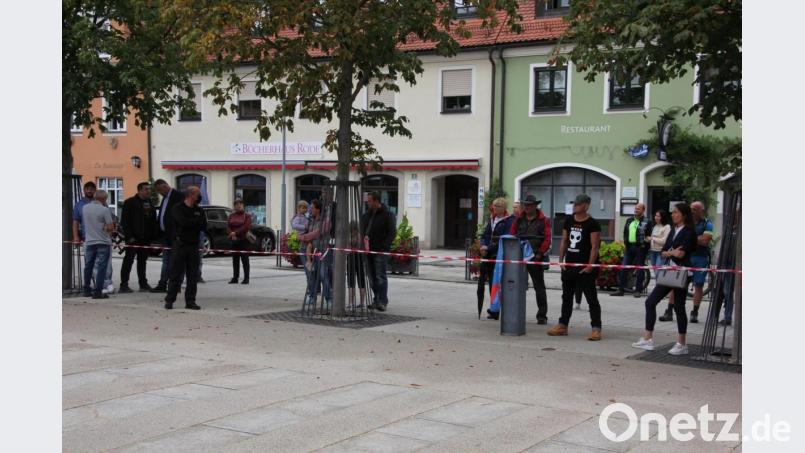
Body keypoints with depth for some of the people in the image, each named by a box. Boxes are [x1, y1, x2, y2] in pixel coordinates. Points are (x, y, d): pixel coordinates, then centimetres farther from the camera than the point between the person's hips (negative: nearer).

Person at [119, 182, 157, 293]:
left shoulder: (150, 203, 14)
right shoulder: (129, 203, -4)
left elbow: (153, 221, 17)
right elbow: (125, 221, -9)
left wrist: (152, 236, 8)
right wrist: (130, 236, -15)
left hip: (145, 238, 6)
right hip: (133, 238, -6)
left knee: (142, 261, 12)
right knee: (128, 260, -6)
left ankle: (143, 283, 17)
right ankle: (124, 284, -4)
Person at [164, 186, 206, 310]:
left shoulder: (199, 211, 13)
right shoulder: (178, 208, -2)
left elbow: (204, 226, 1)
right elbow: (183, 222, -19)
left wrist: (190, 223, -12)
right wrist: (197, 222, -5)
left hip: (193, 245, 5)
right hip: (179, 245, -5)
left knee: (193, 276, 3)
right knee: (176, 274, -3)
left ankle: (190, 301, 9)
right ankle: (169, 300, 6)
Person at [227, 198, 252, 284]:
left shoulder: (247, 216, 0)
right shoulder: (231, 216, 13)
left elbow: (246, 227, -12)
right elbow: (228, 226, 5)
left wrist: (236, 233, -16)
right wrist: (231, 234, -13)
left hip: (244, 241, -5)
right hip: (234, 241, 5)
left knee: (245, 259, -3)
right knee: (235, 260, 8)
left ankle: (246, 278, -1)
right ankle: (235, 278, 13)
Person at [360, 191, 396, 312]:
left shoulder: (387, 215, -5)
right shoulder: (366, 215, 14)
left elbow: (392, 233, -8)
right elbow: (362, 230, 19)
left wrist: (383, 246, -15)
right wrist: (364, 241, 0)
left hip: (381, 251, -7)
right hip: (369, 251, 7)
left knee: (380, 277, -10)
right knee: (372, 278, 9)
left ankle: (382, 302, -8)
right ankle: (377, 300, 17)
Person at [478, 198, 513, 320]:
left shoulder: (509, 221, -7)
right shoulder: (491, 219, 17)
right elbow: (484, 235, 18)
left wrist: (489, 248, -15)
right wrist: (483, 245, -2)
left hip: (499, 256, -7)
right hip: (487, 255, 7)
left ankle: (495, 310, 3)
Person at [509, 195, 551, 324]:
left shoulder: (544, 221, 0)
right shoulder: (519, 220, 11)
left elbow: (547, 239, -7)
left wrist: (539, 254, -13)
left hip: (536, 258, -3)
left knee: (539, 287, 3)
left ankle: (542, 316, 8)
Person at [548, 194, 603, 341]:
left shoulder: (592, 224, -8)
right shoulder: (569, 220, 11)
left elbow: (594, 246, -12)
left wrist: (590, 265, -18)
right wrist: (561, 260, 6)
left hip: (585, 267, -7)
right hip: (569, 265, 7)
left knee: (591, 298, -3)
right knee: (566, 296, 14)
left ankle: (596, 328, -2)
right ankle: (563, 325, 23)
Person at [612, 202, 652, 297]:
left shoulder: (646, 222, 0)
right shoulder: (629, 220, 15)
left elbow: (649, 235, 1)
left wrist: (648, 238, -19)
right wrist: (625, 243, 9)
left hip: (640, 248, -5)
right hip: (629, 247, 5)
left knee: (639, 270, 1)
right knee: (623, 268, 2)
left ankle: (638, 290, 7)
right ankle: (621, 289, 7)